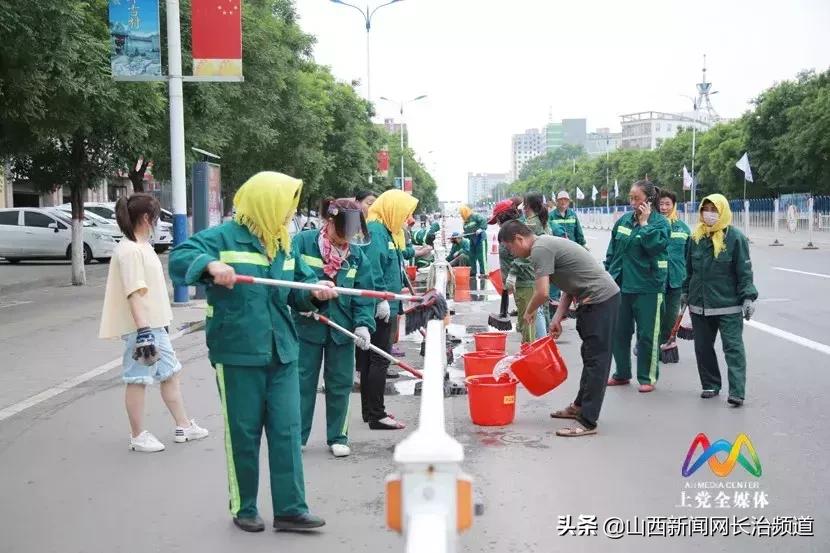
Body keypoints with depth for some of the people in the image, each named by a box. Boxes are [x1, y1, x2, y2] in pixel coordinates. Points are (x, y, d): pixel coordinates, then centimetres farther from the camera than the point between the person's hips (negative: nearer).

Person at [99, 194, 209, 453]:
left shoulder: (144, 246, 14)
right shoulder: (129, 250, -17)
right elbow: (134, 293, -23)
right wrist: (143, 330, -27)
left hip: (155, 325, 10)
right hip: (141, 327, -10)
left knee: (170, 373, 15)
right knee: (139, 379, 1)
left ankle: (183, 426, 26)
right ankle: (138, 436, 13)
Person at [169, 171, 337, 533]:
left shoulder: (283, 243, 11)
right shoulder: (224, 237, -8)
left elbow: (298, 287, 18)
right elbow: (179, 257, -18)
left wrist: (315, 292, -5)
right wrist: (210, 265, -38)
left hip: (281, 352, 6)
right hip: (238, 353, -5)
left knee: (287, 430, 4)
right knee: (243, 433, 5)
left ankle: (290, 508, 12)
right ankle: (243, 508, 21)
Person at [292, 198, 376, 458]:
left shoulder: (357, 255, 0)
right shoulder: (303, 242, -8)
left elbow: (364, 294, -1)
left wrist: (363, 324, -14)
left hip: (342, 327, 2)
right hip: (308, 325, -2)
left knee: (340, 383, 9)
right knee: (303, 381, 7)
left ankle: (337, 437, 23)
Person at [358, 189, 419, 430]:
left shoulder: (385, 231, 17)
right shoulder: (374, 231, -14)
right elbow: (373, 268, -23)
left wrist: (394, 298, 21)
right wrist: (382, 299, -22)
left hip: (385, 307, 10)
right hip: (379, 308, -10)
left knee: (371, 359, 14)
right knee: (379, 360, -6)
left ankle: (371, 411, 23)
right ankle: (376, 415, -1)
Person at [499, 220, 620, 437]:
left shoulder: (539, 249, -15)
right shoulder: (546, 244, 15)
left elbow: (542, 293, -22)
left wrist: (528, 313, -2)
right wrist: (558, 317, 8)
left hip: (601, 299, -10)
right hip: (600, 297, 10)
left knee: (595, 360, -8)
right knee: (590, 355, 19)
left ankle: (587, 422, -6)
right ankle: (580, 406, 32)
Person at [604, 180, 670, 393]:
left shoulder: (660, 223, -5)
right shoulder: (623, 221, 8)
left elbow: (655, 245, -23)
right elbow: (612, 251, 13)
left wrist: (644, 223, -16)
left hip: (647, 287, -5)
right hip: (620, 285, 5)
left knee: (647, 334, 3)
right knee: (619, 332, 12)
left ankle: (647, 378, 15)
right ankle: (622, 373, 26)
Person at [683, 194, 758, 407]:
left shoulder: (735, 237, -7)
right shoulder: (696, 237, 7)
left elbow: (744, 271, -8)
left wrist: (748, 297, -13)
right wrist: (686, 292, 20)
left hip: (728, 305, -5)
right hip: (699, 305, 5)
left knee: (733, 347, -5)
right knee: (703, 347, 11)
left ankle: (737, 391, -5)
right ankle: (710, 385, 24)